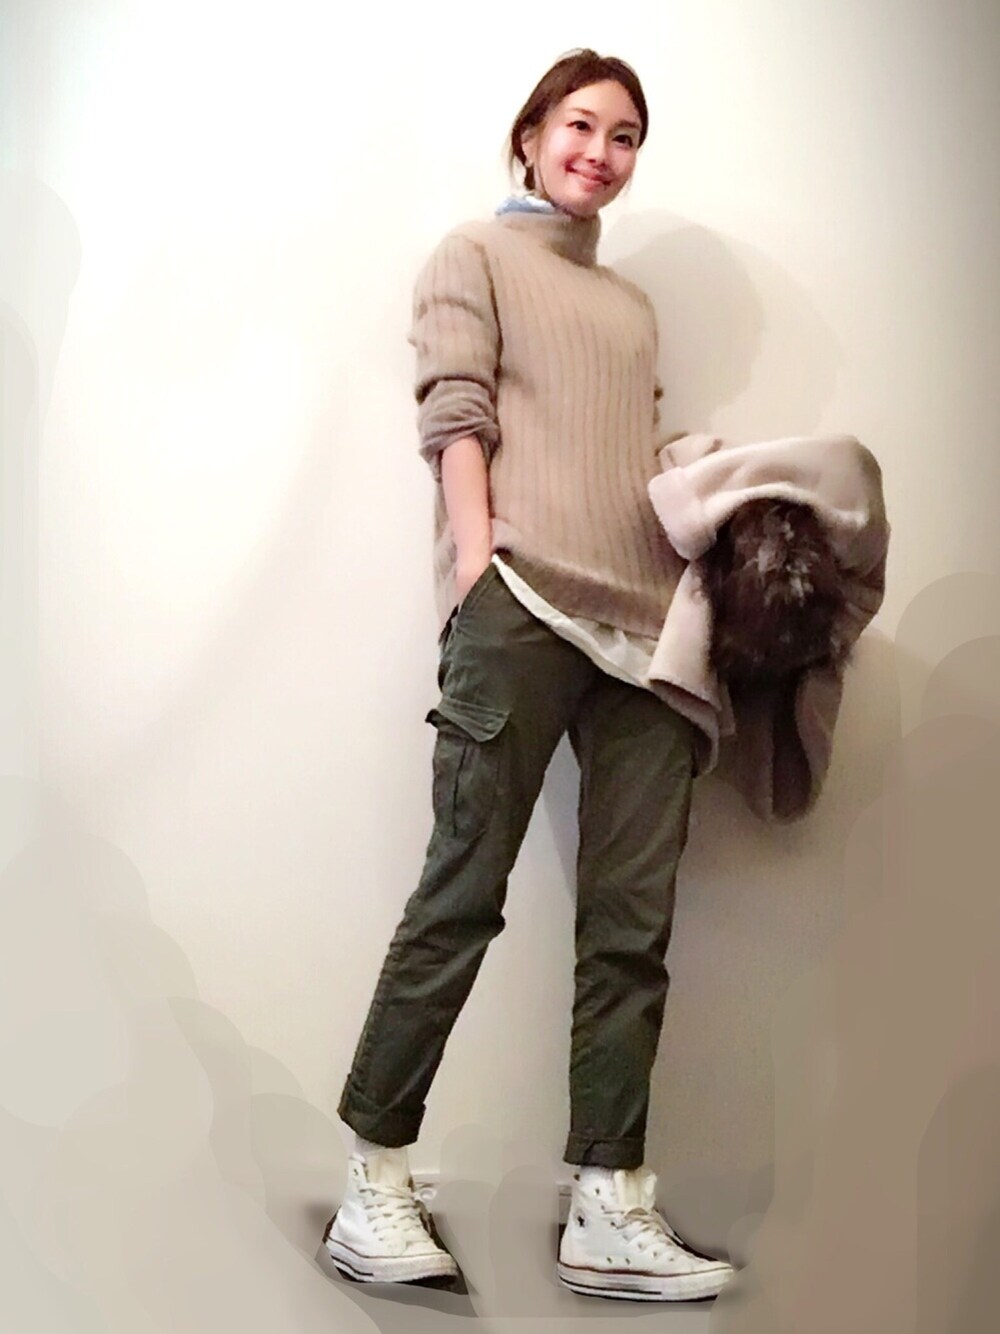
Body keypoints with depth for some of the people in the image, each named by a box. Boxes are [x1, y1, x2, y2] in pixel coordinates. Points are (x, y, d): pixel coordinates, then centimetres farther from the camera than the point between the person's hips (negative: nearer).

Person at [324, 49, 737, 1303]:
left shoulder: (633, 304, 31)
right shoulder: (473, 254, 15)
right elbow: (454, 417, 0)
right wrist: (480, 557, -15)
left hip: (647, 621, 6)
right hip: (521, 606, -6)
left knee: (632, 920, -3)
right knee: (466, 891, -9)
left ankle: (609, 1212, -2)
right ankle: (373, 1181, -2)